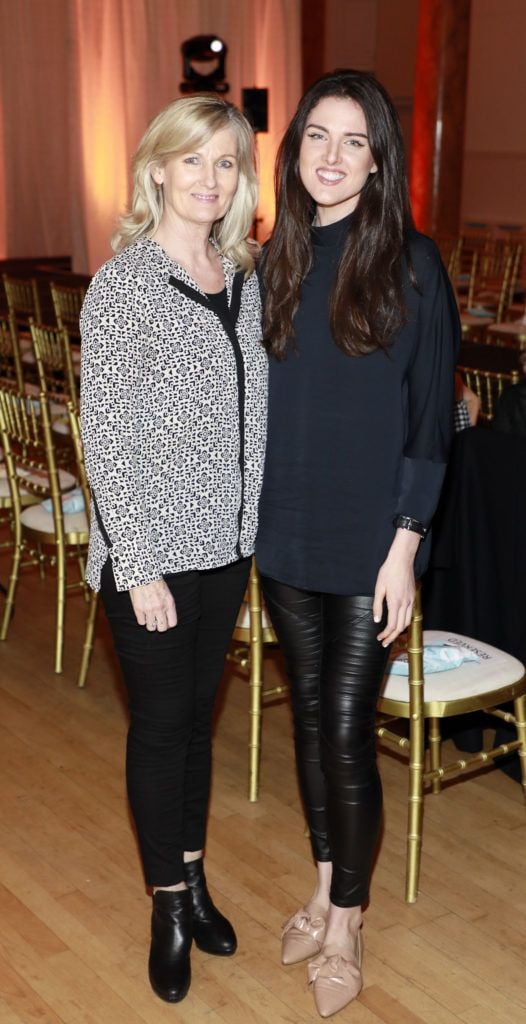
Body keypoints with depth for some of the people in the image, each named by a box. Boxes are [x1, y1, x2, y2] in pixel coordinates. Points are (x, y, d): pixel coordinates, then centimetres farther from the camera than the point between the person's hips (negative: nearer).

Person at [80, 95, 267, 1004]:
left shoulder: (242, 278, 6)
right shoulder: (123, 283, -13)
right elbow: (107, 437, -15)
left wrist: (255, 527, 9)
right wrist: (140, 568, -16)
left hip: (226, 544, 6)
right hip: (152, 550, -5)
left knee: (198, 713, 17)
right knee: (161, 723, 7)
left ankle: (194, 877, 35)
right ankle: (169, 904, 25)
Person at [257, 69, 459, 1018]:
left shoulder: (410, 263, -8)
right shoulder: (277, 260, 6)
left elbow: (430, 416, -8)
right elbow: (263, 396, 10)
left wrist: (405, 543, -12)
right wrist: (256, 515, 6)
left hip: (369, 540, -4)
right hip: (285, 536, 5)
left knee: (346, 729, 1)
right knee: (309, 715, 15)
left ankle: (346, 926, 21)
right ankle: (325, 887, 35)